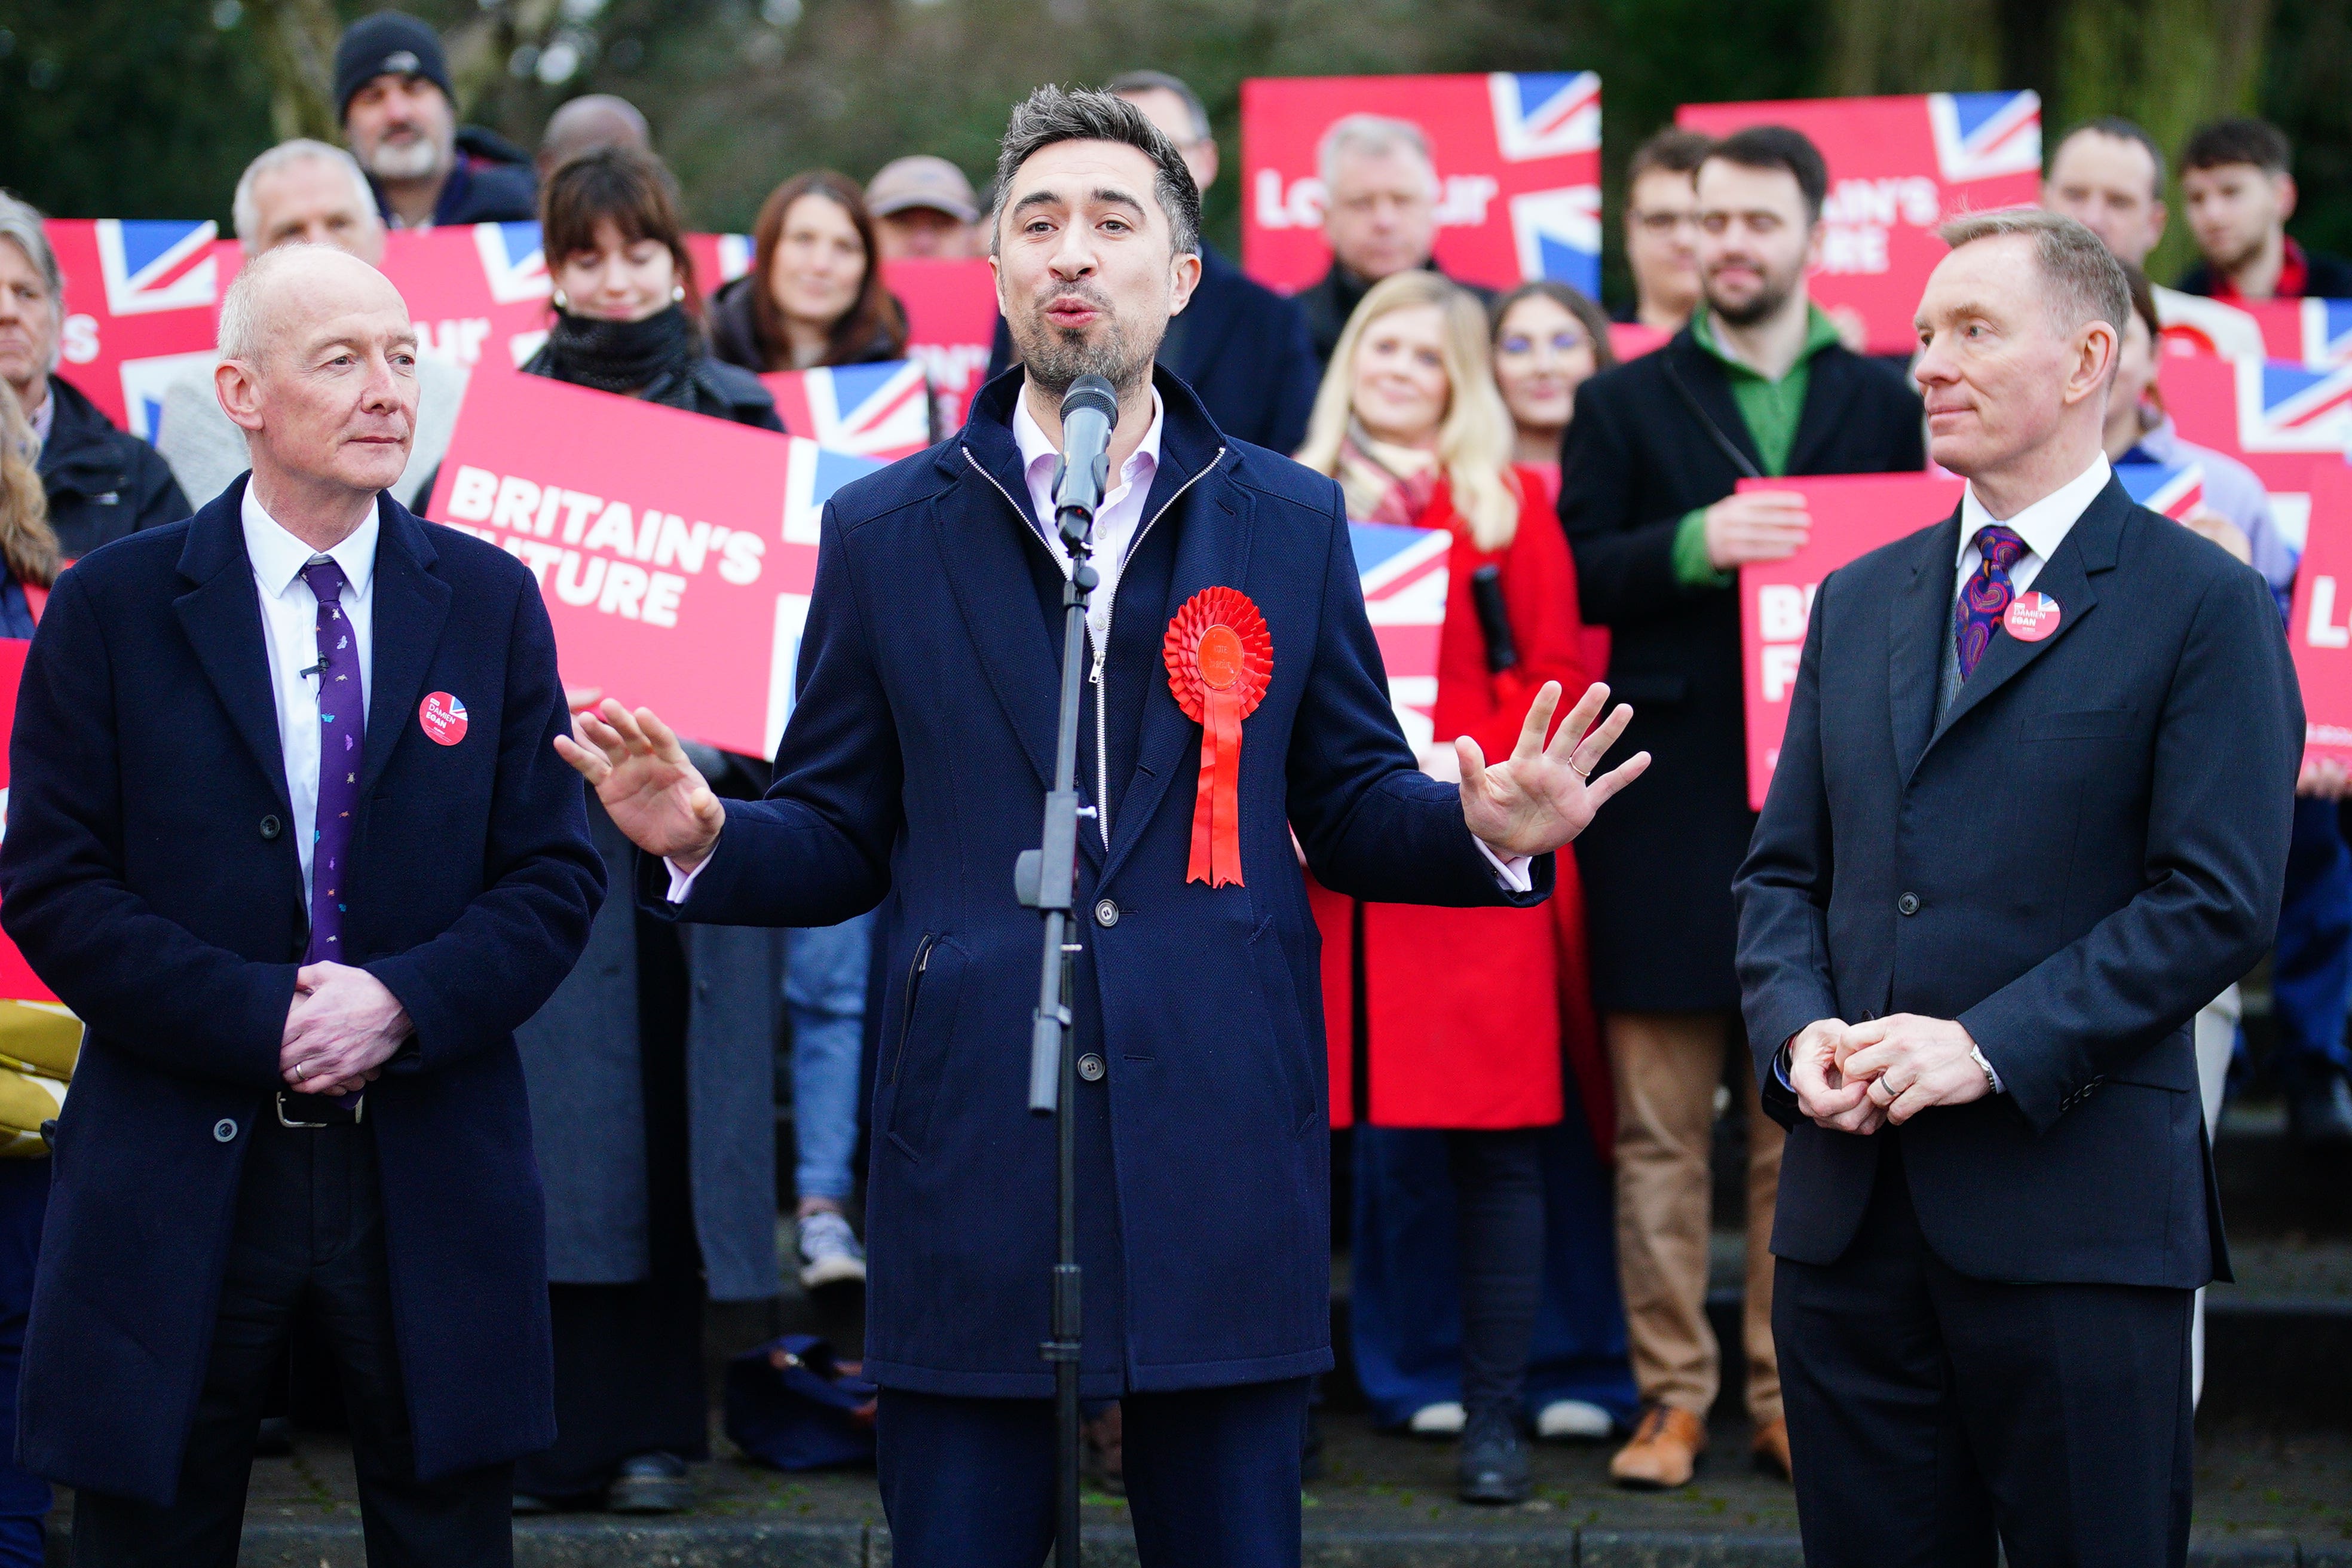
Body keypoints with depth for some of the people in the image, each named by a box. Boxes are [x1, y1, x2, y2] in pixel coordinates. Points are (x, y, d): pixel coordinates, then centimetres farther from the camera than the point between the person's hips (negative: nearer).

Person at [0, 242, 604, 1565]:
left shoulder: (491, 602, 6)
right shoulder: (112, 610, 0)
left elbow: (557, 875, 3)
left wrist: (405, 1002, -14)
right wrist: (258, 1020, -14)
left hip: (434, 1170, 2)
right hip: (181, 1176, -1)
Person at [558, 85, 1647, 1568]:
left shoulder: (1290, 523, 10)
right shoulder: (887, 531, 7)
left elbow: (1349, 804, 11)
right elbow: (839, 834, 8)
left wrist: (1488, 829, -9)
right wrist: (704, 837, -12)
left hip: (1223, 1151, 1)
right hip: (971, 1152, 0)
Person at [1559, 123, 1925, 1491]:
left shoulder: (1885, 403, 11)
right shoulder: (1625, 402, 8)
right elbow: (1575, 577, -1)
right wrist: (1694, 544, -17)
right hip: (1671, 804, -1)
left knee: (1806, 1124, 5)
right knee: (1661, 1126, 0)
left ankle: (1790, 1392, 13)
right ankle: (1673, 1394, 7)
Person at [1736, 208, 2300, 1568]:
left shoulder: (2205, 607, -2)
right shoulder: (1860, 602, 16)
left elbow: (2217, 904, -10)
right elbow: (1783, 870, 16)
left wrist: (1990, 1045, -17)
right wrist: (1800, 1029, -4)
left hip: (2075, 1208, -5)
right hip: (1854, 1201, 5)